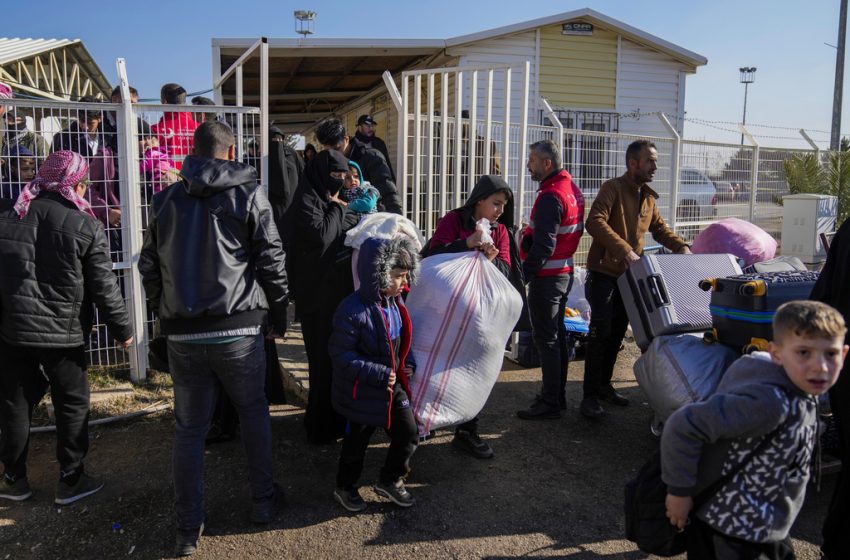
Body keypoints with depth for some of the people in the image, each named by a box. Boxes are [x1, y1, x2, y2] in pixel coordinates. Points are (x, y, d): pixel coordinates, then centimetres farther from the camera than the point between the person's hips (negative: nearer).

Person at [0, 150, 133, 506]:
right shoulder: (85, 226, -13)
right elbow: (104, 288, -9)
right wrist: (122, 330, 1)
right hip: (64, 333, -4)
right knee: (72, 406, 10)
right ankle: (71, 482, 18)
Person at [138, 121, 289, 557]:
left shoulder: (166, 199, 8)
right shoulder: (248, 194, -2)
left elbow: (149, 266, 11)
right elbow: (271, 261, -4)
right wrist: (278, 315, 7)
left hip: (182, 333, 3)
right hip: (238, 328, -2)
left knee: (189, 427, 11)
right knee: (253, 412, 17)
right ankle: (263, 499, 28)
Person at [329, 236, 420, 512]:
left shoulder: (394, 303, -1)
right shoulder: (353, 310, -27)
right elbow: (341, 355, -25)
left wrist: (407, 363, -1)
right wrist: (379, 374, -26)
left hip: (393, 386, 7)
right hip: (362, 392, -7)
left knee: (408, 432, 9)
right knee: (356, 442, 13)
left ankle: (390, 480, 32)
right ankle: (345, 487, 37)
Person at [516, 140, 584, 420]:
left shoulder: (550, 197, -20)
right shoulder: (572, 189, 10)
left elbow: (543, 247, -24)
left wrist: (522, 276, -20)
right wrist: (532, 233, 13)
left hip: (546, 277, -10)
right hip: (565, 273, 10)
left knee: (546, 339, -3)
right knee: (557, 335, 17)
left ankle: (550, 404, 5)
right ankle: (558, 395, 27)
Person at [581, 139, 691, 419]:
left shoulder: (648, 196, 13)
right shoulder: (613, 188, -12)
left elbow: (659, 227, 23)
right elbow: (595, 222, -27)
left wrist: (681, 246, 6)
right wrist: (624, 249, -35)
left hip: (629, 275, 8)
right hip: (604, 273, -8)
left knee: (617, 333, 14)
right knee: (600, 333, -8)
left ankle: (604, 385, 27)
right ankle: (590, 395, 0)